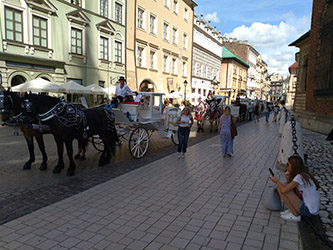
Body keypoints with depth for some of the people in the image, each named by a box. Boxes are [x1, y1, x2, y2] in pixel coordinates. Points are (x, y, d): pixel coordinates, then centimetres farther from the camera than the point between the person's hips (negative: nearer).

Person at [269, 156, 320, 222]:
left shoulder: (300, 177, -22)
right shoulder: (304, 174, 6)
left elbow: (284, 190, -26)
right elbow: (287, 188, 12)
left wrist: (276, 181, -8)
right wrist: (288, 178, -6)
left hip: (309, 210, -9)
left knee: (281, 190, -16)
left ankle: (295, 215, -3)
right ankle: (292, 210, 13)